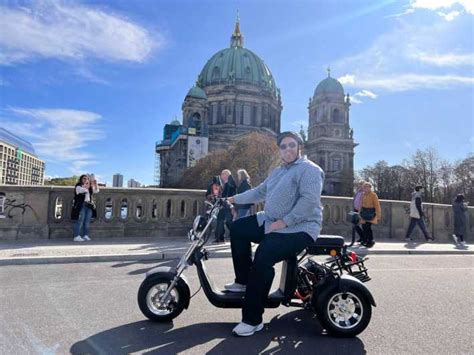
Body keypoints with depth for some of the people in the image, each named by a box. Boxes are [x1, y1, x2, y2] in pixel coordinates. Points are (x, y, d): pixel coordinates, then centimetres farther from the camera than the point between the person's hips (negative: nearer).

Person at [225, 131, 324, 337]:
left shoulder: (309, 169, -10)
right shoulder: (278, 172, 20)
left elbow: (309, 199, -23)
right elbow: (259, 192, 26)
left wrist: (284, 221, -25)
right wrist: (234, 199, 23)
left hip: (299, 228, -10)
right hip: (270, 222, 10)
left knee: (262, 259, -27)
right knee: (237, 228, 6)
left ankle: (253, 320, -14)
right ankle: (243, 281, 13)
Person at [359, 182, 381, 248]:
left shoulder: (373, 195, -10)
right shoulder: (364, 195, 9)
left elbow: (377, 205, -11)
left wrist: (378, 216, -12)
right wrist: (360, 212, 18)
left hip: (370, 213, -6)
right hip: (364, 212, 6)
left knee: (368, 227, -11)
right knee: (364, 227, 7)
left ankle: (370, 241, 3)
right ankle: (365, 240, 23)